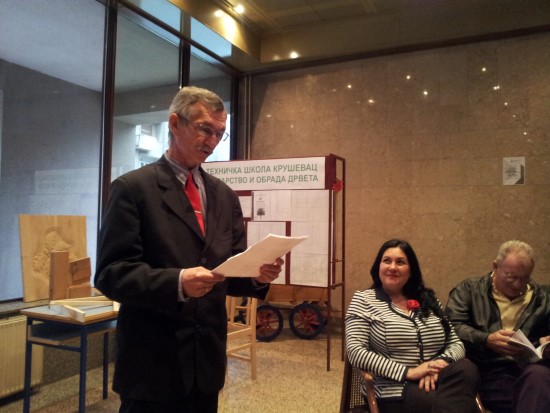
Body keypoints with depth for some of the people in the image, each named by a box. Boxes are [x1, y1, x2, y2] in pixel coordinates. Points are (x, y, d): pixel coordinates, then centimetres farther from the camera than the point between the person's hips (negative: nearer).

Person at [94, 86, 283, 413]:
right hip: (153, 362, -5)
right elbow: (111, 273, -14)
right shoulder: (133, 188, -7)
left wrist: (257, 274, -12)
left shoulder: (224, 196, 9)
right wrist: (177, 282, -29)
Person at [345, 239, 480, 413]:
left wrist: (440, 363, -11)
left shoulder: (428, 299, 15)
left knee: (466, 368, -29)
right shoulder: (363, 300, 2)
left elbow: (456, 344, 13)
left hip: (436, 382, 5)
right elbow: (355, 352, -9)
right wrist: (408, 372, -17)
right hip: (394, 391, -5)